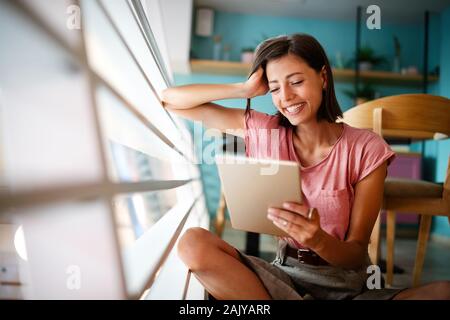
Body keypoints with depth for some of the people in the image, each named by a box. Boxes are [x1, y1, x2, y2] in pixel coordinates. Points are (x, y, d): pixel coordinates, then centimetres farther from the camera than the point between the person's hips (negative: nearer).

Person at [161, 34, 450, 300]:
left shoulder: (367, 149, -7)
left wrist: (318, 240, -30)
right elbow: (171, 100, 1)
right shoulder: (264, 131, -1)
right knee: (193, 244, -24)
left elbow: (357, 253, -7)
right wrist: (245, 90, -9)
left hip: (348, 285, -1)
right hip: (284, 273, 2)